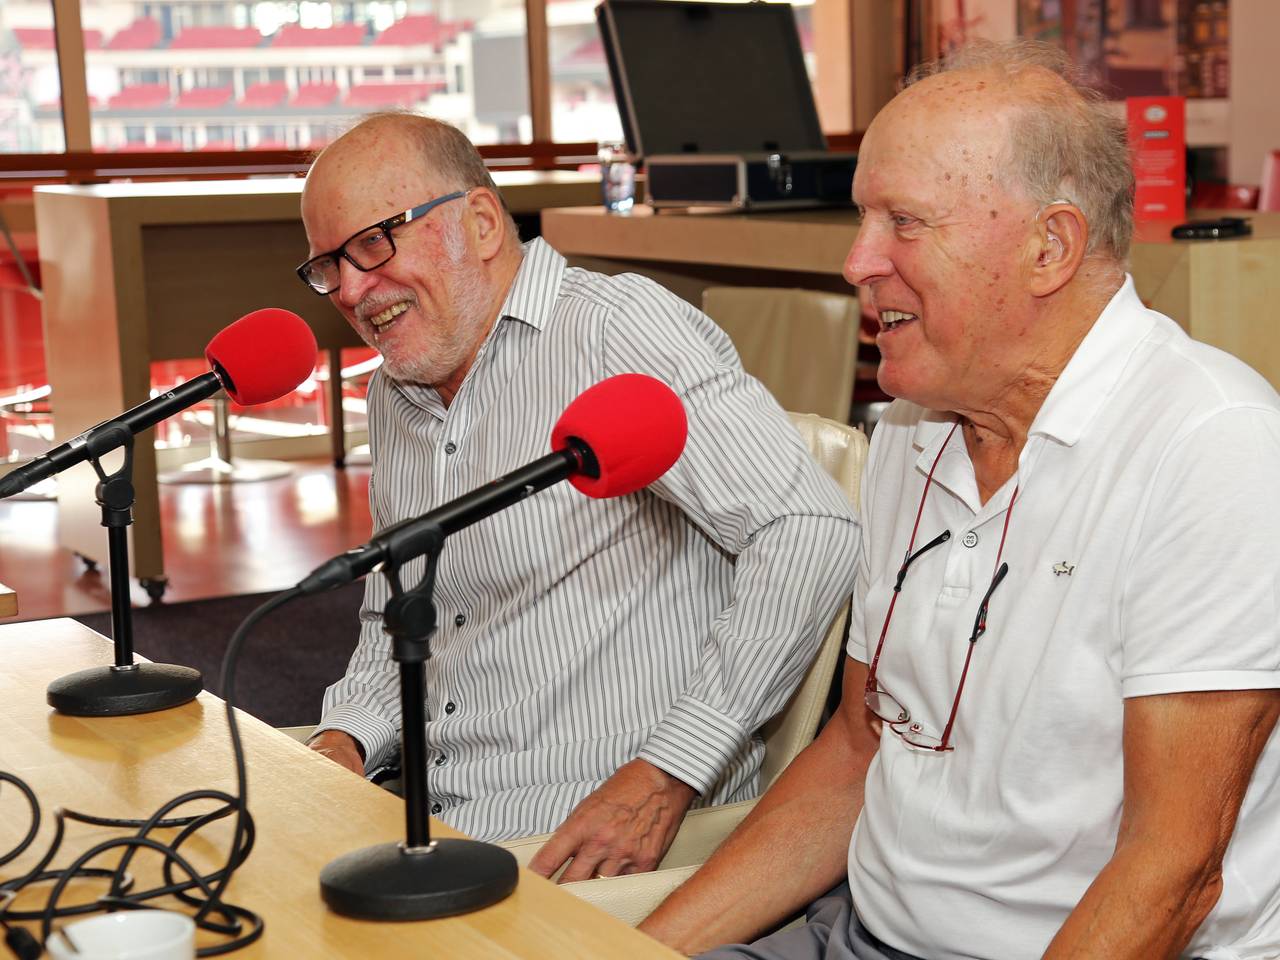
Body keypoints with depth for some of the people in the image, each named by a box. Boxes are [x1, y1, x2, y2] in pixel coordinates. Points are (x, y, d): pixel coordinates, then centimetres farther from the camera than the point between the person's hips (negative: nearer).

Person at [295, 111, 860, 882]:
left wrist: (665, 776, -22)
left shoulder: (617, 327, -12)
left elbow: (811, 533, -21)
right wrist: (343, 741, 4)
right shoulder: (394, 394, 16)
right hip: (436, 817, 8)